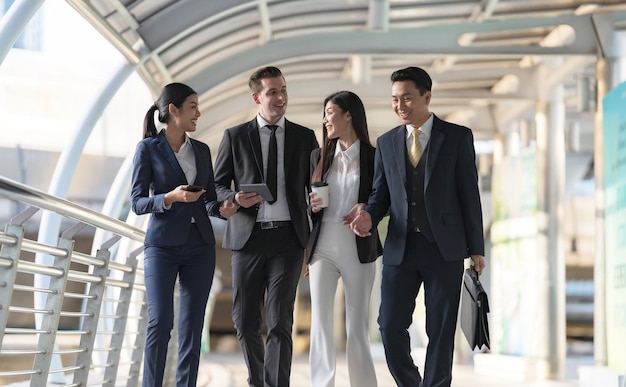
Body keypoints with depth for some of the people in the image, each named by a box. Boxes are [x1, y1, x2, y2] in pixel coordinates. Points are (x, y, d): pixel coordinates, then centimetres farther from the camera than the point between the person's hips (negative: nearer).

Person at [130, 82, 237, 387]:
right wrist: (170, 197, -22)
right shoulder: (148, 149, -2)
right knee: (160, 321, -12)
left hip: (200, 247, 4)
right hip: (162, 245, -4)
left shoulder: (201, 150, 12)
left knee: (192, 325, 2)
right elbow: (137, 202, -5)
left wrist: (221, 209, -6)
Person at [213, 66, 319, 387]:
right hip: (247, 237, 1)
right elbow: (217, 186, 8)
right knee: (245, 321, 7)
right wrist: (235, 198, -13)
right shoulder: (235, 136, 5)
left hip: (288, 238, -1)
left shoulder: (304, 137, 8)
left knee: (279, 321, -7)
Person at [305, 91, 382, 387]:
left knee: (357, 326, 4)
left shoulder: (373, 156, 1)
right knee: (320, 320, -7)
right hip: (323, 248, 2)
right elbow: (310, 202, 16)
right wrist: (312, 205, -6)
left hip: (359, 250, -2)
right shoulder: (320, 156, 11)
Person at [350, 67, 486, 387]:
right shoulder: (386, 142, 9)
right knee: (390, 327, -1)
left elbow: (469, 194, -1)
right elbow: (380, 193, 11)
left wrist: (476, 248, -2)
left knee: (440, 331, 2)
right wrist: (369, 217, -11)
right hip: (400, 248, 3)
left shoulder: (458, 137, -1)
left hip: (444, 248, -3)